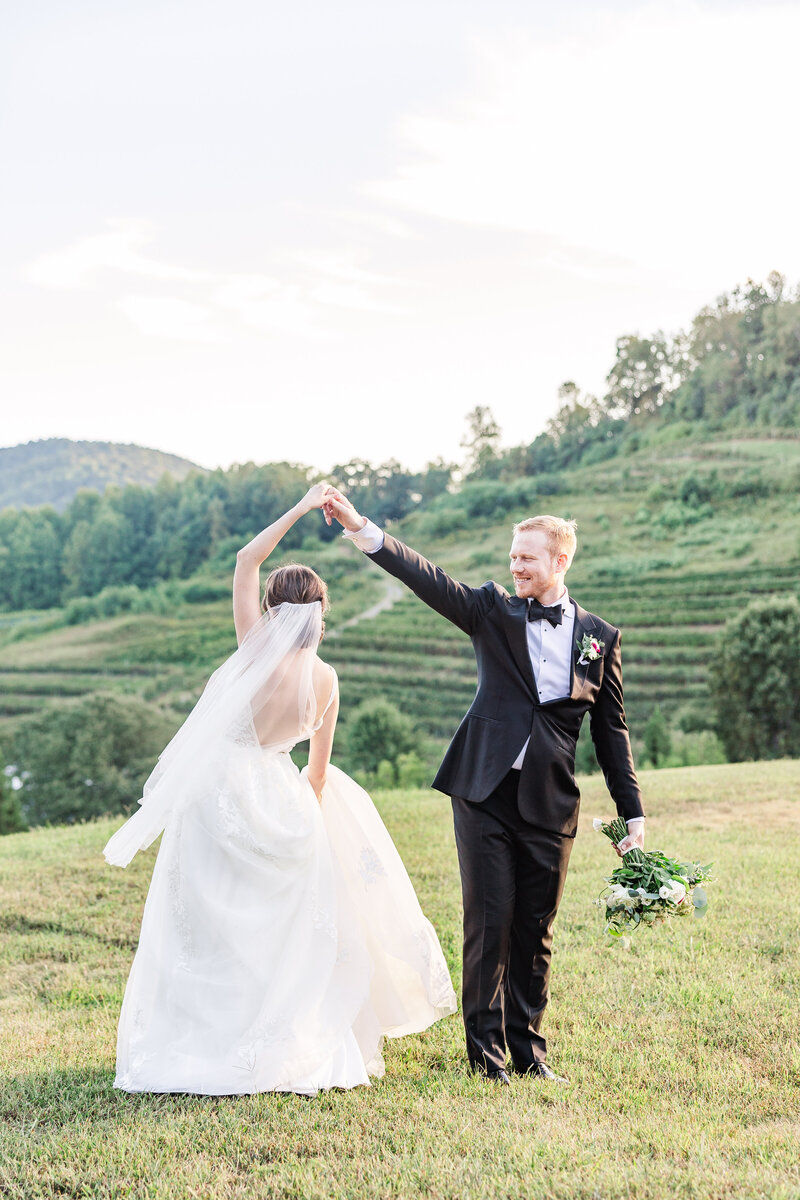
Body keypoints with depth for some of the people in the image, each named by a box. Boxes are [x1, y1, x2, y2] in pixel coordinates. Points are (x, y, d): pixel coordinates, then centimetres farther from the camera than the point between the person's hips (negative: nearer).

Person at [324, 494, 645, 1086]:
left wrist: (633, 814, 9)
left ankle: (528, 1048, 21)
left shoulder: (600, 636, 8)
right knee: (489, 920, 0)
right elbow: (428, 578, -9)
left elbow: (612, 729, 11)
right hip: (486, 793, -1)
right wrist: (362, 529, -24)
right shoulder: (494, 611, 5)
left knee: (536, 928, 8)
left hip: (550, 804, 1)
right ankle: (486, 1049, 12)